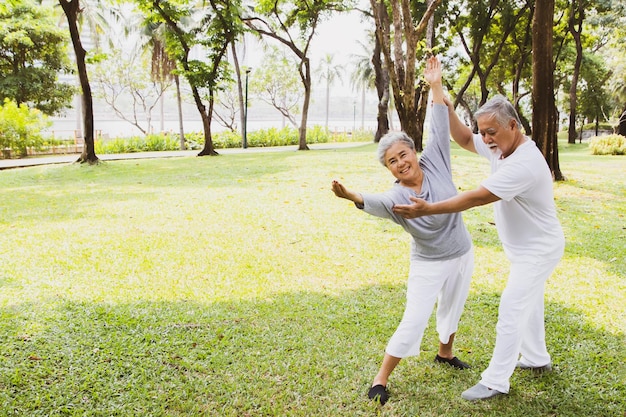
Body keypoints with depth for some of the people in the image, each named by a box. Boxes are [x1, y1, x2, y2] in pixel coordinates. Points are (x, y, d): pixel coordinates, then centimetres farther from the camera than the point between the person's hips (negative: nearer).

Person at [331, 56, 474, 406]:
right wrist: (353, 196, -65)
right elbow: (376, 205, -43)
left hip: (463, 255, 5)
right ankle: (382, 379, 3)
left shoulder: (434, 164, -10)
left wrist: (436, 85, -12)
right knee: (414, 322, -9)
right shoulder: (396, 197, -21)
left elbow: (440, 129, -8)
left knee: (453, 309, 22)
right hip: (429, 264, -4)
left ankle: (445, 353, 49)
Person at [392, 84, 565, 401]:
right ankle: (537, 359, 42)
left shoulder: (523, 164, -33)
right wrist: (447, 110, -9)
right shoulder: (500, 147, -4)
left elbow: (476, 198, -35)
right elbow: (465, 140, 7)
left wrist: (427, 209, -34)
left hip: (539, 249, -10)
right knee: (528, 303, 23)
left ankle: (495, 382, 4)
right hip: (525, 247, 10)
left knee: (510, 311, -6)